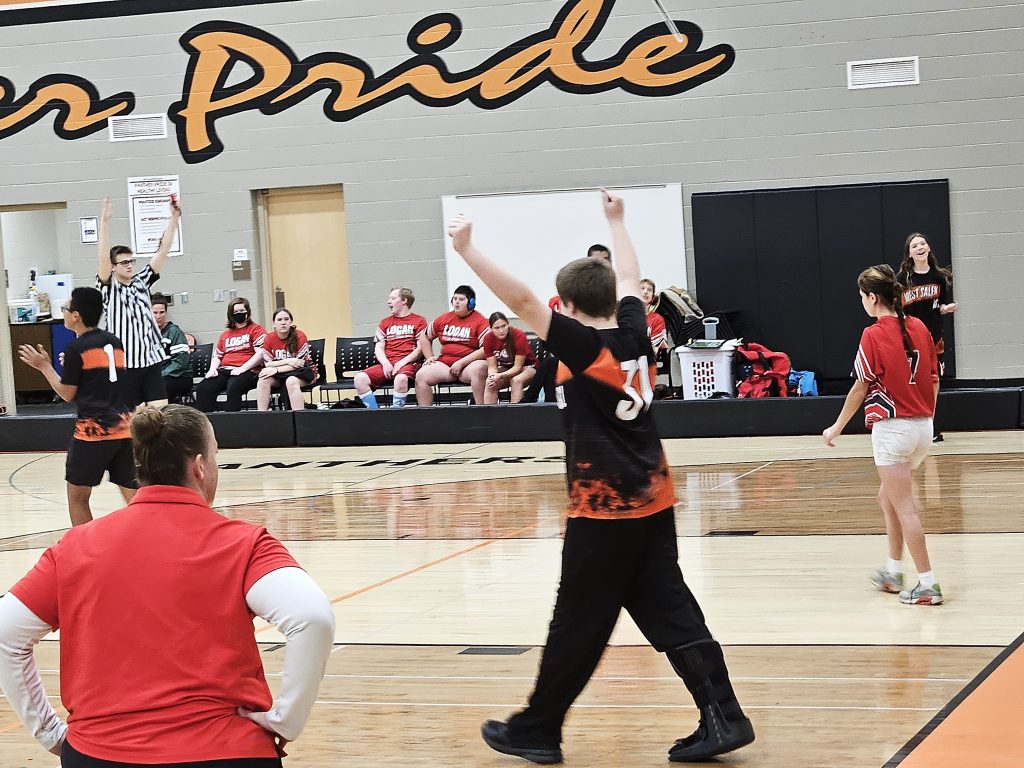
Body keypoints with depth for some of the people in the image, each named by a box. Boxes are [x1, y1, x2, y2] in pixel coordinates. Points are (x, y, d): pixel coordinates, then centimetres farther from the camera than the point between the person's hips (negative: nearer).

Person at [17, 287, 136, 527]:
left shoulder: (76, 348, -5)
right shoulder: (114, 342, 13)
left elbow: (67, 394, 0)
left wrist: (44, 366, 10)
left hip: (93, 428, -6)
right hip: (124, 426, 6)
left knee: (77, 495, 7)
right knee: (132, 493, 7)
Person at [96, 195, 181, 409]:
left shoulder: (141, 282, 11)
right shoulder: (109, 288, -2)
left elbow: (163, 251, 6)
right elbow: (103, 257, -17)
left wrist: (174, 218, -3)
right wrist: (104, 221, -26)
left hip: (152, 360, 4)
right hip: (124, 363, -4)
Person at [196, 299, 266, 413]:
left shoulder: (255, 330, 8)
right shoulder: (225, 335, 27)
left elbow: (260, 354, -4)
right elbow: (217, 356, 30)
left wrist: (242, 368, -14)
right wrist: (212, 369, 7)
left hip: (247, 371, -5)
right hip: (224, 371, 6)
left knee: (233, 388, -38)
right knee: (202, 388, -22)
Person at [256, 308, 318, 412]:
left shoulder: (299, 337, -13)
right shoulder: (269, 339, -3)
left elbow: (300, 363, -18)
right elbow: (267, 364, -7)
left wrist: (276, 369, -25)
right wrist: (288, 361, -23)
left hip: (303, 373, -4)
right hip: (280, 375, 4)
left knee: (291, 381, -36)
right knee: (263, 380, -24)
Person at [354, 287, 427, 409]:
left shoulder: (419, 321, 8)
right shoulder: (385, 323, 23)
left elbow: (421, 348, -1)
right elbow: (378, 348, 14)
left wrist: (402, 362, -15)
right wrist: (385, 363, -7)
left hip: (409, 363, -5)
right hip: (387, 365, 5)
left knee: (401, 378, -40)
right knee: (360, 378, -22)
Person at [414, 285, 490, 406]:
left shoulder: (480, 321, -2)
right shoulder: (444, 319, 15)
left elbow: (486, 349, -13)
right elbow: (424, 336, 29)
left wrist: (461, 363, -16)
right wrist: (429, 357, 14)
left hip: (469, 365, -5)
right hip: (445, 364, 5)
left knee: (479, 368, -39)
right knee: (421, 375, -16)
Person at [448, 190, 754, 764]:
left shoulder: (583, 345, -14)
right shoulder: (634, 332, 3)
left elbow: (521, 299, -21)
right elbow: (629, 279, 22)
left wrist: (468, 249, -16)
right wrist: (616, 221, 37)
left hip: (603, 507, -7)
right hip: (653, 498, 7)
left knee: (578, 624, 2)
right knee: (668, 609, 9)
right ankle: (723, 718, 3)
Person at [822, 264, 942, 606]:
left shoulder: (873, 336, -13)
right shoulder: (919, 328, 5)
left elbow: (861, 388, -8)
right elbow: (934, 379, 10)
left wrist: (837, 426, 3)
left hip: (892, 427, -7)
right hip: (923, 425, 7)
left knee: (904, 508, -1)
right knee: (888, 496, 23)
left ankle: (928, 584, -1)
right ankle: (893, 571, 28)